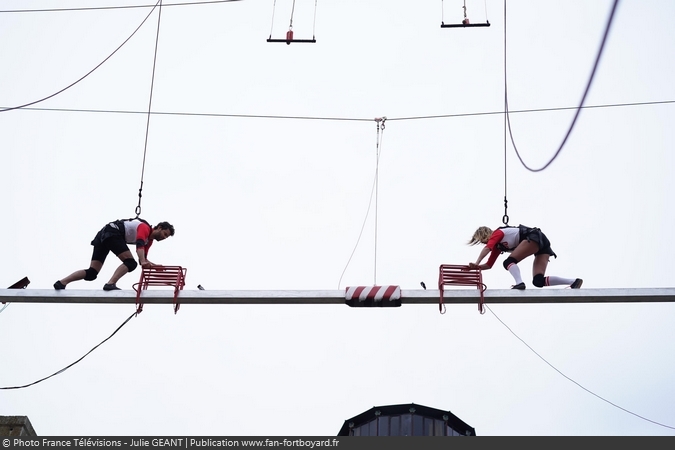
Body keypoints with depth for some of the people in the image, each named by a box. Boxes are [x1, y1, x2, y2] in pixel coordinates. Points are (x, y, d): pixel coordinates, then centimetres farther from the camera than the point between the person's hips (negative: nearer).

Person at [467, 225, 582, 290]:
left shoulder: (497, 234, 1)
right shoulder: (497, 246, 24)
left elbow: (487, 248, -17)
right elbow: (489, 265, 24)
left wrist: (477, 263, -18)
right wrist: (476, 267, 9)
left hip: (535, 237, -9)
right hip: (543, 246, 9)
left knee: (508, 262, -12)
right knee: (538, 281, -5)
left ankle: (519, 283, -34)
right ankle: (574, 281, -7)